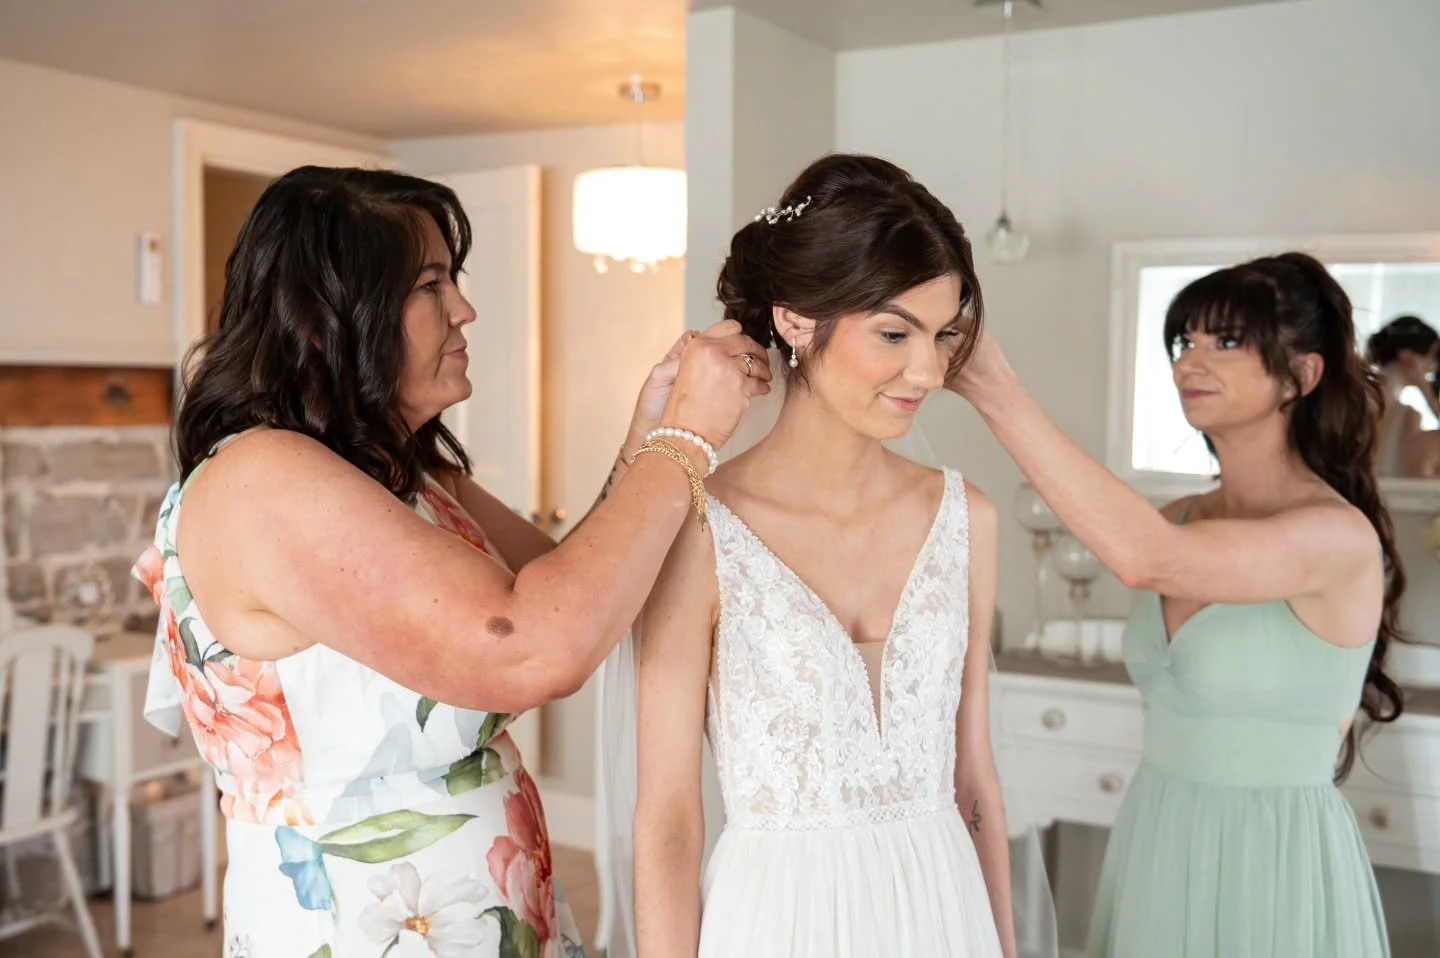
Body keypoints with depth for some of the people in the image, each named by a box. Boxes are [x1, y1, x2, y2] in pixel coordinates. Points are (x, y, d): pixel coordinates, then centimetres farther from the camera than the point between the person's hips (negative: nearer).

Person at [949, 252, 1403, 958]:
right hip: (1154, 845, 6)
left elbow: (1146, 559, -36)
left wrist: (994, 390, -38)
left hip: (1271, 861, -6)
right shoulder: (1181, 523, 3)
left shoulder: (1341, 537, -19)